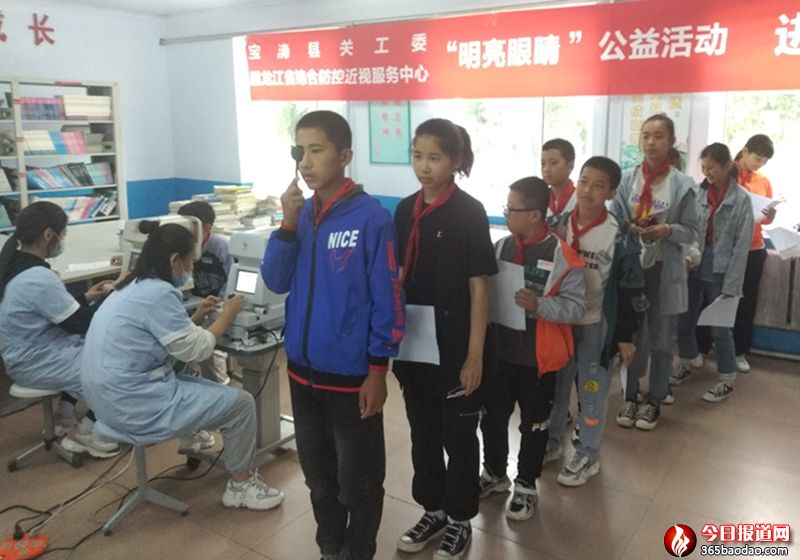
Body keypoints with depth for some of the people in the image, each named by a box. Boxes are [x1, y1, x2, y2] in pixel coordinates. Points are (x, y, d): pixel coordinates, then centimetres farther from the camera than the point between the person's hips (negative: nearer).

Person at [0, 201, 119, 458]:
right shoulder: (40, 278, -28)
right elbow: (81, 324, -19)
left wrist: (85, 299, 10)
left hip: (30, 352, 10)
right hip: (36, 363, -10)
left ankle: (64, 416, 25)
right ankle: (83, 433, 6)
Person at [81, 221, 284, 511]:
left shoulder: (133, 286, 10)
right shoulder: (159, 293, -21)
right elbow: (196, 349, -15)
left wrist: (197, 315, 14)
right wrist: (227, 315, -3)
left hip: (112, 394, 10)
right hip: (133, 403, -10)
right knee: (240, 403, -5)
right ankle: (240, 485, 10)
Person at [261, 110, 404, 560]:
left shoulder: (372, 217, -14)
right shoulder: (301, 212, 3)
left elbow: (387, 300, -13)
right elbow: (276, 283, 1)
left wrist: (377, 370, -12)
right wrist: (288, 225, -12)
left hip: (350, 375, -6)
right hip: (303, 370, 6)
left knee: (357, 481, 12)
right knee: (318, 475, 22)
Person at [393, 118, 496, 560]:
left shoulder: (470, 213, -11)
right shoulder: (405, 211, 4)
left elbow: (478, 287, -11)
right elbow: (400, 278, 10)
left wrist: (475, 354, -12)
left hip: (454, 345, -5)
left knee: (458, 435, 11)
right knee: (423, 432, 17)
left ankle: (460, 520, 30)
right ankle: (433, 510, 37)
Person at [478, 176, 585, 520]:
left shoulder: (562, 256, -14)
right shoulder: (500, 247, 0)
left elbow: (576, 307, -14)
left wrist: (539, 305, -29)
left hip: (538, 357, -4)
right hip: (498, 352, 5)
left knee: (533, 424, 13)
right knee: (492, 417, 18)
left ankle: (526, 485, 32)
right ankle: (494, 473, 40)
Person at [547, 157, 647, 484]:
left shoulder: (618, 238, -14)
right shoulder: (559, 225, -2)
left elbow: (631, 290, -9)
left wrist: (626, 336, -7)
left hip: (596, 326, -4)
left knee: (591, 391, 9)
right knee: (554, 385, 16)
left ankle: (587, 455, 27)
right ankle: (550, 442, 37)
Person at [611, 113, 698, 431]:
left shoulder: (683, 185, -5)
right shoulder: (626, 179, -1)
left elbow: (691, 232, -2)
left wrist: (667, 230, -20)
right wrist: (631, 227, -17)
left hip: (665, 271, -1)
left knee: (661, 340, 10)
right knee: (630, 337, 13)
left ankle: (654, 401, 27)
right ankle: (630, 397, 29)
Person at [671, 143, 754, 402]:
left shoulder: (741, 199, -8)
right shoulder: (697, 192, 0)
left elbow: (742, 244, -9)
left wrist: (731, 283, -11)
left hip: (720, 270, -4)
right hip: (694, 266, 4)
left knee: (720, 327, 6)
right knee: (684, 321, 13)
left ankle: (727, 380, 24)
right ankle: (685, 366, 36)